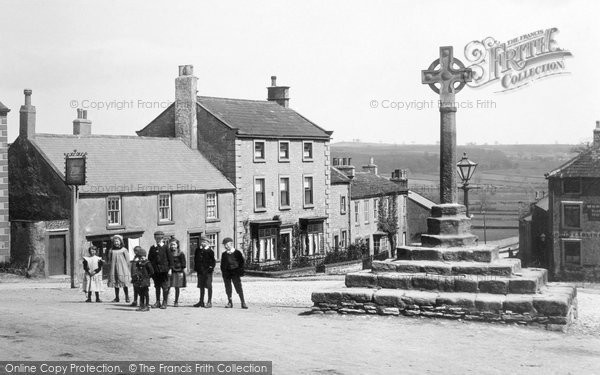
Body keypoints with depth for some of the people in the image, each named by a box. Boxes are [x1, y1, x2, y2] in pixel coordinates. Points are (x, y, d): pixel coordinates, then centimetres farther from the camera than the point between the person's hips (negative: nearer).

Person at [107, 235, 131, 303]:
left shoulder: (124, 250, 0)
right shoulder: (111, 250, 8)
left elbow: (127, 261, 1)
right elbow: (109, 260, 15)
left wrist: (129, 270, 0)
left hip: (122, 269, -3)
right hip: (114, 269, 3)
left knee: (124, 284, -4)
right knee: (115, 284, 6)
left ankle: (127, 297, 2)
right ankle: (116, 297, 13)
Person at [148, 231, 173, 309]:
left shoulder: (165, 247, 0)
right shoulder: (152, 248, 9)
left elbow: (170, 258, -1)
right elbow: (149, 259, 12)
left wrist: (170, 269, -7)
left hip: (164, 270, -3)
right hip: (155, 270, 3)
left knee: (165, 287, -1)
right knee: (157, 286, 9)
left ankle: (164, 302, 6)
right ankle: (158, 302, 16)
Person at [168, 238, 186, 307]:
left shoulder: (180, 253, -2)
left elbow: (183, 263, -2)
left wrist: (182, 272, -7)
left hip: (178, 272, -2)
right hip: (169, 271, 2)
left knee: (177, 287, 5)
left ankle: (176, 302, 14)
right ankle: (165, 301, 0)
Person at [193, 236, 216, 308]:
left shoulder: (210, 251, -5)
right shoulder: (198, 250, 8)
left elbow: (213, 261, -3)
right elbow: (195, 259, 14)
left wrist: (211, 268, -11)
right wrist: (196, 268, 8)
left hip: (207, 271, -5)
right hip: (200, 271, 5)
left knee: (209, 286, -2)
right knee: (201, 286, 12)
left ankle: (209, 302, 3)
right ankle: (201, 301, 19)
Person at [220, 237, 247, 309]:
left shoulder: (237, 253, 3)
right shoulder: (224, 254, 14)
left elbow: (241, 262, 4)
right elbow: (222, 264, 17)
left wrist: (240, 272, -3)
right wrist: (223, 271, 4)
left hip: (235, 273, -4)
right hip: (226, 273, 4)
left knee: (238, 287, -9)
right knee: (228, 288, 3)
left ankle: (243, 303, -6)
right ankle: (229, 302, 11)